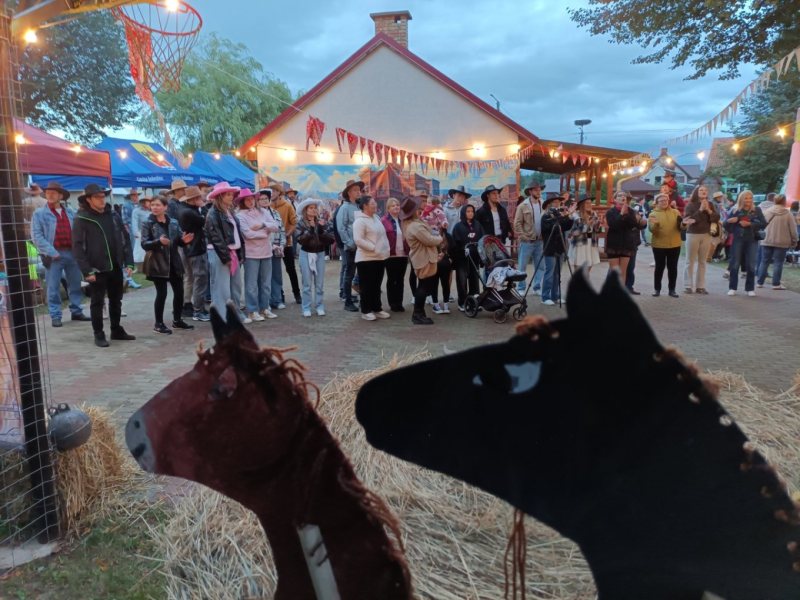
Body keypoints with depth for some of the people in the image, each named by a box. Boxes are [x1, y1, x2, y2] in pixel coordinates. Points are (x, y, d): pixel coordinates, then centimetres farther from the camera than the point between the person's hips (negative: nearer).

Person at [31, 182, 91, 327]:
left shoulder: (70, 212, 12)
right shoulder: (39, 213, 0)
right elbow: (36, 236, -7)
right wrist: (51, 252, -16)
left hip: (72, 252, 4)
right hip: (54, 255, -4)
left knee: (75, 284, 11)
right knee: (53, 287, -1)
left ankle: (76, 311, 22)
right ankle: (55, 316, 6)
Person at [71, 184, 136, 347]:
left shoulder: (113, 215, 7)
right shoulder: (81, 219, -7)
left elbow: (125, 239, 10)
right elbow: (77, 247, -11)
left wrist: (128, 262, 1)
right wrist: (86, 271, -17)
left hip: (115, 267, 5)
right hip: (97, 268, -5)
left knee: (116, 300, 14)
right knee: (97, 302, 4)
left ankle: (116, 330, 27)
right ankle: (99, 335, 13)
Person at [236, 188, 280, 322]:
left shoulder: (264, 212, 9)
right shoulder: (240, 216, -5)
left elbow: (276, 227, -1)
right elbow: (248, 234, -16)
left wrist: (262, 225, -16)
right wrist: (266, 233, -6)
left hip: (266, 252, 5)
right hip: (251, 254, -5)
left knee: (266, 282, 11)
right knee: (252, 284, 0)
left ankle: (264, 308, 22)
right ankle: (253, 311, 8)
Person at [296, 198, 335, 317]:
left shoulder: (323, 222, 0)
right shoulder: (301, 223, -4)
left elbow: (331, 239, -6)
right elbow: (300, 240, -15)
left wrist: (321, 229, -17)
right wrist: (310, 229, -21)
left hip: (320, 254, 2)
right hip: (306, 254, -2)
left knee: (320, 283, 6)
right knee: (307, 283, 2)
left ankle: (319, 307, 14)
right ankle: (306, 308, 8)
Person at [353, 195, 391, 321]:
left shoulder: (376, 218, 13)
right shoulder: (360, 221, -14)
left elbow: (383, 235, 22)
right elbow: (358, 240, -22)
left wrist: (386, 248, 11)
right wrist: (374, 248, -20)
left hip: (380, 258, 8)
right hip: (366, 259, -8)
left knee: (377, 286, 15)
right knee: (367, 286, 1)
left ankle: (377, 308, 24)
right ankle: (366, 311, 10)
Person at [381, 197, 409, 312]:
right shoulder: (384, 221, -5)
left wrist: (408, 250, 7)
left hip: (403, 254, 5)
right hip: (391, 255, -4)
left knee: (400, 280, 9)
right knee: (391, 280, 5)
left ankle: (399, 303, 17)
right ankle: (392, 304, 13)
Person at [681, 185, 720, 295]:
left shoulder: (710, 204, 7)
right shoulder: (690, 205, -4)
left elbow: (717, 219, 1)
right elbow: (687, 219, -15)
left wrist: (708, 210, -12)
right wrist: (700, 210, -17)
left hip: (706, 235, 4)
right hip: (692, 235, -4)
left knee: (702, 262, 7)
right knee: (690, 261, 1)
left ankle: (700, 286, 11)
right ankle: (688, 286, 4)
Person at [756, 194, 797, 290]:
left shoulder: (767, 212, 0)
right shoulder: (788, 214, -5)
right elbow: (793, 230, -3)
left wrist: (762, 236, 16)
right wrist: (794, 242, 7)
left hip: (767, 241, 2)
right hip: (782, 243, -2)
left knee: (764, 262, 10)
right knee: (778, 263, 2)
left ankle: (760, 282, 12)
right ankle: (776, 284, 2)